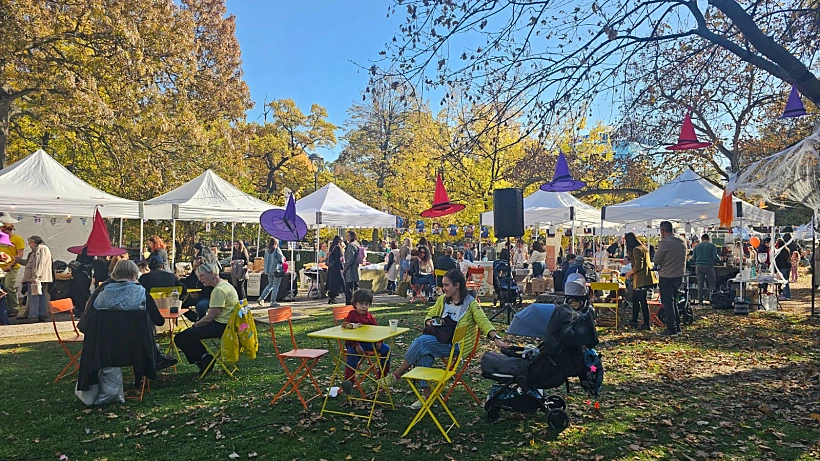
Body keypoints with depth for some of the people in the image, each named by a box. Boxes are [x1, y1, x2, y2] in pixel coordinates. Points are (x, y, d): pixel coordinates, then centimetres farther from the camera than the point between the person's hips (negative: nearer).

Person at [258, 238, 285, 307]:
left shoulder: (267, 251, 5)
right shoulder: (277, 250, -11)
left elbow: (265, 260, 10)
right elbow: (281, 259, -9)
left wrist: (265, 270, 18)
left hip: (268, 270, 6)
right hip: (276, 270, -6)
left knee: (270, 284, 20)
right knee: (276, 286, 3)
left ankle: (261, 298, 13)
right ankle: (273, 302, 3)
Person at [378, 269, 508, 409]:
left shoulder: (470, 303, -4)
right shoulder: (442, 300, 11)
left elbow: (484, 322, -11)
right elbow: (429, 316, 19)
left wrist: (496, 338, -27)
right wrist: (429, 322, -6)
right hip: (440, 341, 5)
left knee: (421, 341, -26)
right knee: (424, 354, -29)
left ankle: (396, 375, -13)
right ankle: (427, 396, -20)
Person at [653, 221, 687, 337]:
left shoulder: (664, 243, -17)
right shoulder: (682, 242, 7)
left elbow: (656, 261, -14)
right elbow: (683, 259, 17)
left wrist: (656, 253, 5)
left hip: (666, 277, -7)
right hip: (679, 276, 8)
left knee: (667, 303, 1)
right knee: (673, 301, 18)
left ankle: (671, 329, 4)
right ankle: (677, 327, 24)